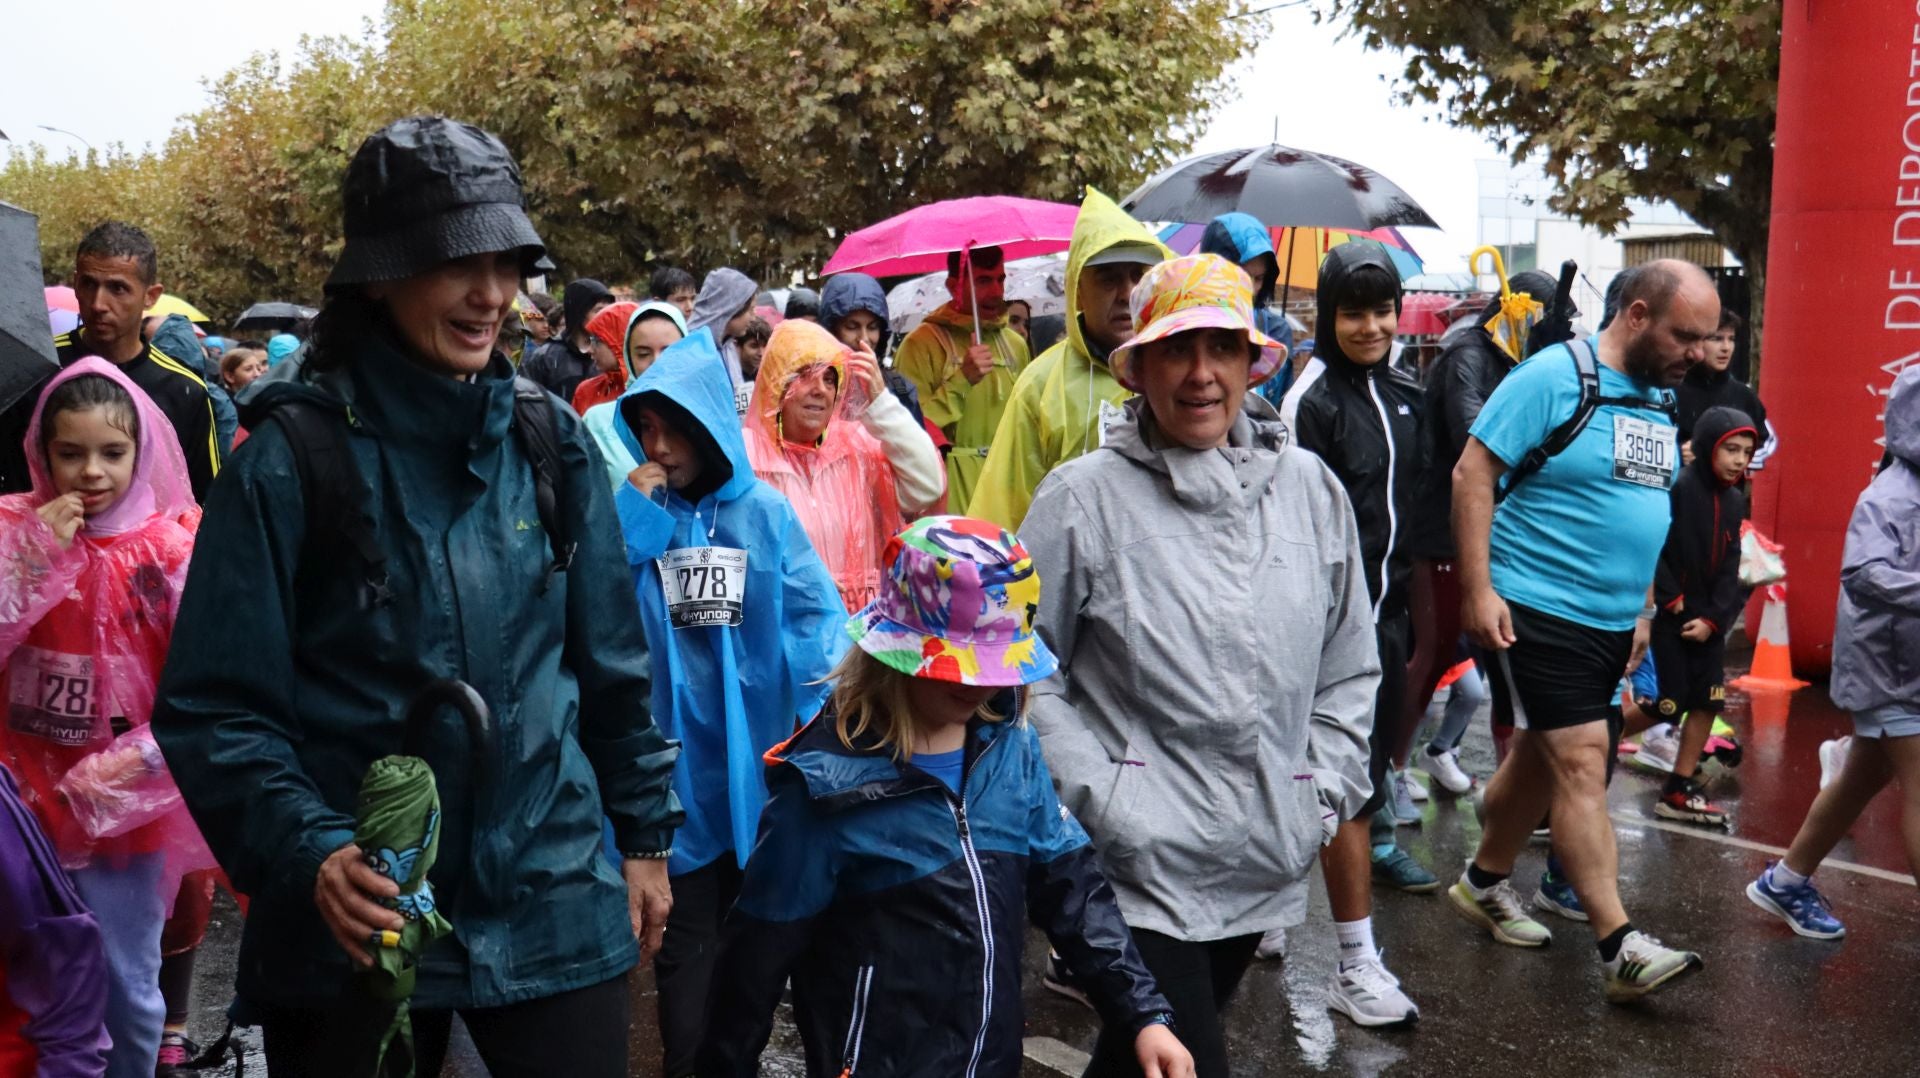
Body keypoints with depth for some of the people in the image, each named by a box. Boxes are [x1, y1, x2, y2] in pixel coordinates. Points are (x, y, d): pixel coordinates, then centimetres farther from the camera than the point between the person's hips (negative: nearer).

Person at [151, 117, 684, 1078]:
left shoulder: (551, 443, 2)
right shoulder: (293, 458, -9)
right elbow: (216, 706, -9)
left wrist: (644, 835, 11)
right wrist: (308, 852, -23)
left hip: (553, 897, 3)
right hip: (353, 925, -2)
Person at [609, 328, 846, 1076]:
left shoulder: (765, 513, -2)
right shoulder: (630, 512, -1)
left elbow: (816, 620, -3)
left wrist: (821, 720, -12)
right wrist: (633, 503, -17)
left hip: (757, 761, 1)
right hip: (672, 766, -1)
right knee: (686, 940, 8)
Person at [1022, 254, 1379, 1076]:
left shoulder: (1311, 489, 4)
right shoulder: (1083, 497, -9)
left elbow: (1349, 669, 13)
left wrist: (1326, 790, 5)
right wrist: (1096, 801, -12)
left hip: (1266, 861, 5)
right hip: (1141, 859, -4)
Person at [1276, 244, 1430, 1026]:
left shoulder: (1400, 395, 11)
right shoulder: (1312, 399, -11)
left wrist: (1409, 592, 18)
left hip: (1386, 604, 8)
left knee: (1375, 753, 16)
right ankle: (1356, 968, 1)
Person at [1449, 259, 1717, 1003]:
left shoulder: (1662, 399, 12)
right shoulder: (1555, 377, -13)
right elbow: (1473, 474, -15)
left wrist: (1642, 607, 19)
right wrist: (1477, 590, -20)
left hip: (1612, 620, 8)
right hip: (1538, 609, -8)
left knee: (1544, 756, 16)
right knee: (1583, 760, -10)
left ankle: (1484, 882, 34)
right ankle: (1619, 948, -7)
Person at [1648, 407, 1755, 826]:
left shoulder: (1734, 501, 6)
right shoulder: (1677, 487, -17)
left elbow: (1729, 569, 5)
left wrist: (1713, 618, -6)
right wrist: (1669, 598, -16)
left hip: (1704, 619, 8)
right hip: (1665, 615, -8)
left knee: (1708, 701, 9)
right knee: (1661, 705, -8)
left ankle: (1680, 791, 18)